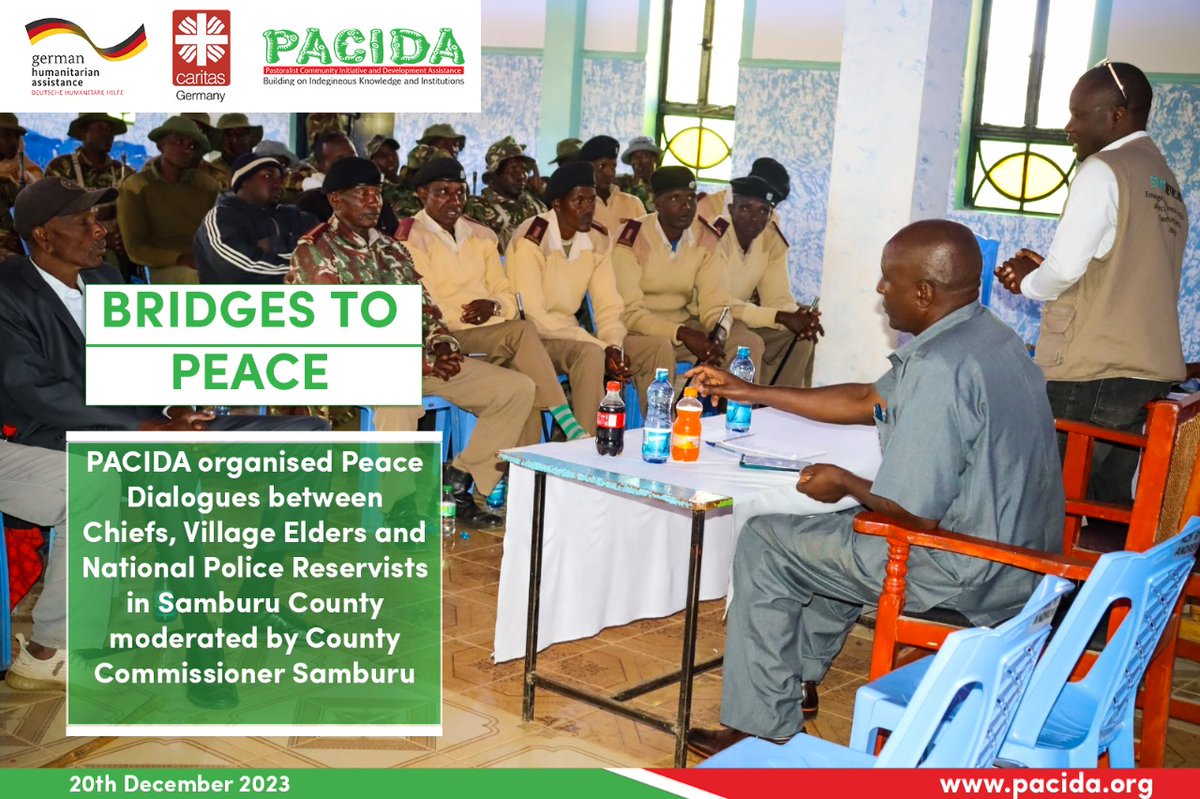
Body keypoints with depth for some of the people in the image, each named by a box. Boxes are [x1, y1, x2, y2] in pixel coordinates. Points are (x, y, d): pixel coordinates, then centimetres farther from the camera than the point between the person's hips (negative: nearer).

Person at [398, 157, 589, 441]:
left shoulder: (481, 235, 19)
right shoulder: (411, 240, 0)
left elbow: (507, 293, 17)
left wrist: (494, 306, -6)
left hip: (493, 332, 5)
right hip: (451, 339, -5)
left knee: (529, 385, -29)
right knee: (522, 331, -32)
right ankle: (567, 424, -32)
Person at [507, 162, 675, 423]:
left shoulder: (598, 238, 4)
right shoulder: (531, 240, -17)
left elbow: (608, 305, 5)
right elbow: (533, 317, -22)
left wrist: (614, 346, -17)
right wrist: (601, 347, -24)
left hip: (571, 334, 7)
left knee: (659, 348, -6)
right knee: (590, 354, -36)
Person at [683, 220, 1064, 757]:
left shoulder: (941, 369, -27)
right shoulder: (986, 336, 7)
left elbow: (913, 515, -27)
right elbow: (866, 401, 17)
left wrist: (845, 484, -6)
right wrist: (750, 392, 19)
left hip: (970, 576, -10)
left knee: (763, 543, 3)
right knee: (838, 528, 32)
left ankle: (764, 728, 13)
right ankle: (800, 676, 42)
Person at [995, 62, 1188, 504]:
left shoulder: (1104, 170, -7)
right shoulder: (1167, 182, 18)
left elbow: (1066, 267, -17)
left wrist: (1028, 283, 3)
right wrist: (1044, 272, 16)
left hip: (1093, 372, -8)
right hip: (1152, 372, 8)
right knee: (1111, 499, 12)